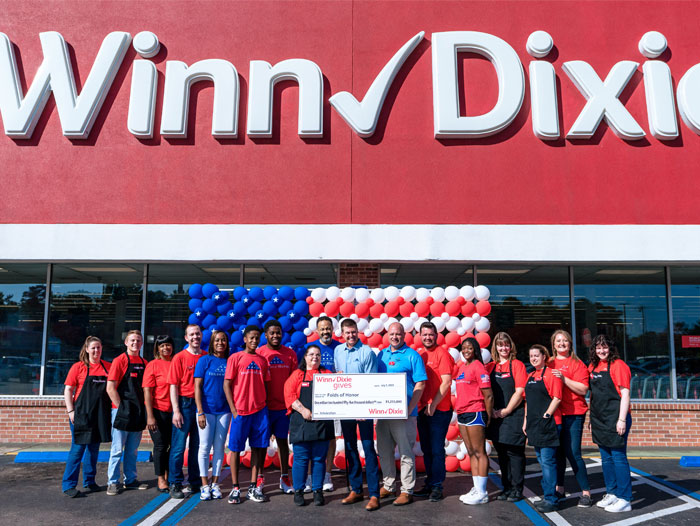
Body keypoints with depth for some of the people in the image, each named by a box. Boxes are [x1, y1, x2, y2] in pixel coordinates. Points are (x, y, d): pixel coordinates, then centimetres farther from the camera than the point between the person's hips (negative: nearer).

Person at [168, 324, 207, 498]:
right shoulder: (180, 358, -2)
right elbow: (173, 386, -5)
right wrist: (176, 410, -11)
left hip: (203, 405, 4)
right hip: (185, 404, -3)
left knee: (198, 445, 11)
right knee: (179, 446, -1)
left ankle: (195, 482, 22)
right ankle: (175, 484, 8)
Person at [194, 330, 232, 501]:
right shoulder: (204, 360, -2)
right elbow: (197, 387, -4)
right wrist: (200, 412, -10)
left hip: (224, 410, 2)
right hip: (207, 410, -2)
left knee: (219, 447, 7)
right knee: (205, 447, 1)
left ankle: (215, 483, 17)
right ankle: (205, 485, 11)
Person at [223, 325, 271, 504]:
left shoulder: (262, 360, 11)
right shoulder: (235, 358, -2)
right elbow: (227, 384, -4)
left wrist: (264, 404, 4)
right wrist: (233, 409, -9)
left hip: (260, 410, 4)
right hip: (240, 411, -4)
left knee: (257, 447, 7)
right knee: (235, 448, 3)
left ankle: (254, 487, 16)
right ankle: (235, 488, 13)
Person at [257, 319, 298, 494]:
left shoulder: (290, 354, 4)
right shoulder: (259, 353, -4)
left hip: (284, 406, 2)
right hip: (264, 406, -2)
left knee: (282, 440, 10)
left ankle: (284, 477, 19)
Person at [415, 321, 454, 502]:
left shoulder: (442, 353, -7)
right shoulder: (418, 354, 10)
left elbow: (446, 382, -13)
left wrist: (433, 405, -14)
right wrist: (422, 405, 6)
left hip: (439, 410, -6)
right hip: (422, 410, 6)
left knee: (436, 449, -1)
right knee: (426, 449, 13)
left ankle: (437, 486, 9)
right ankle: (429, 484, 23)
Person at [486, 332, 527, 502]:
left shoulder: (517, 365, -2)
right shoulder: (491, 367, 11)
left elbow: (520, 392, -9)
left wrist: (506, 411, -10)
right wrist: (492, 410, -2)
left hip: (514, 416, -5)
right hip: (496, 417, 5)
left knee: (514, 453, -2)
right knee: (502, 453, 11)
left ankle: (517, 490, 9)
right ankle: (507, 488, 21)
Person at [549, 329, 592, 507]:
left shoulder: (576, 364, -1)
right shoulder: (549, 364, 12)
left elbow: (583, 389, -10)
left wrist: (564, 379, -19)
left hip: (573, 414, -4)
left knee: (573, 453, -7)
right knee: (557, 452, 10)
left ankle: (586, 492, 4)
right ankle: (559, 488, 22)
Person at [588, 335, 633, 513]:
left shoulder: (618, 365, -7)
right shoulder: (593, 367, 12)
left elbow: (625, 393, -12)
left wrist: (622, 420, -16)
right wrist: (592, 420, 18)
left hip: (615, 419, -7)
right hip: (599, 420, 7)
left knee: (618, 457, -4)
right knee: (606, 458, 13)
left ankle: (624, 499, 3)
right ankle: (611, 493, 24)